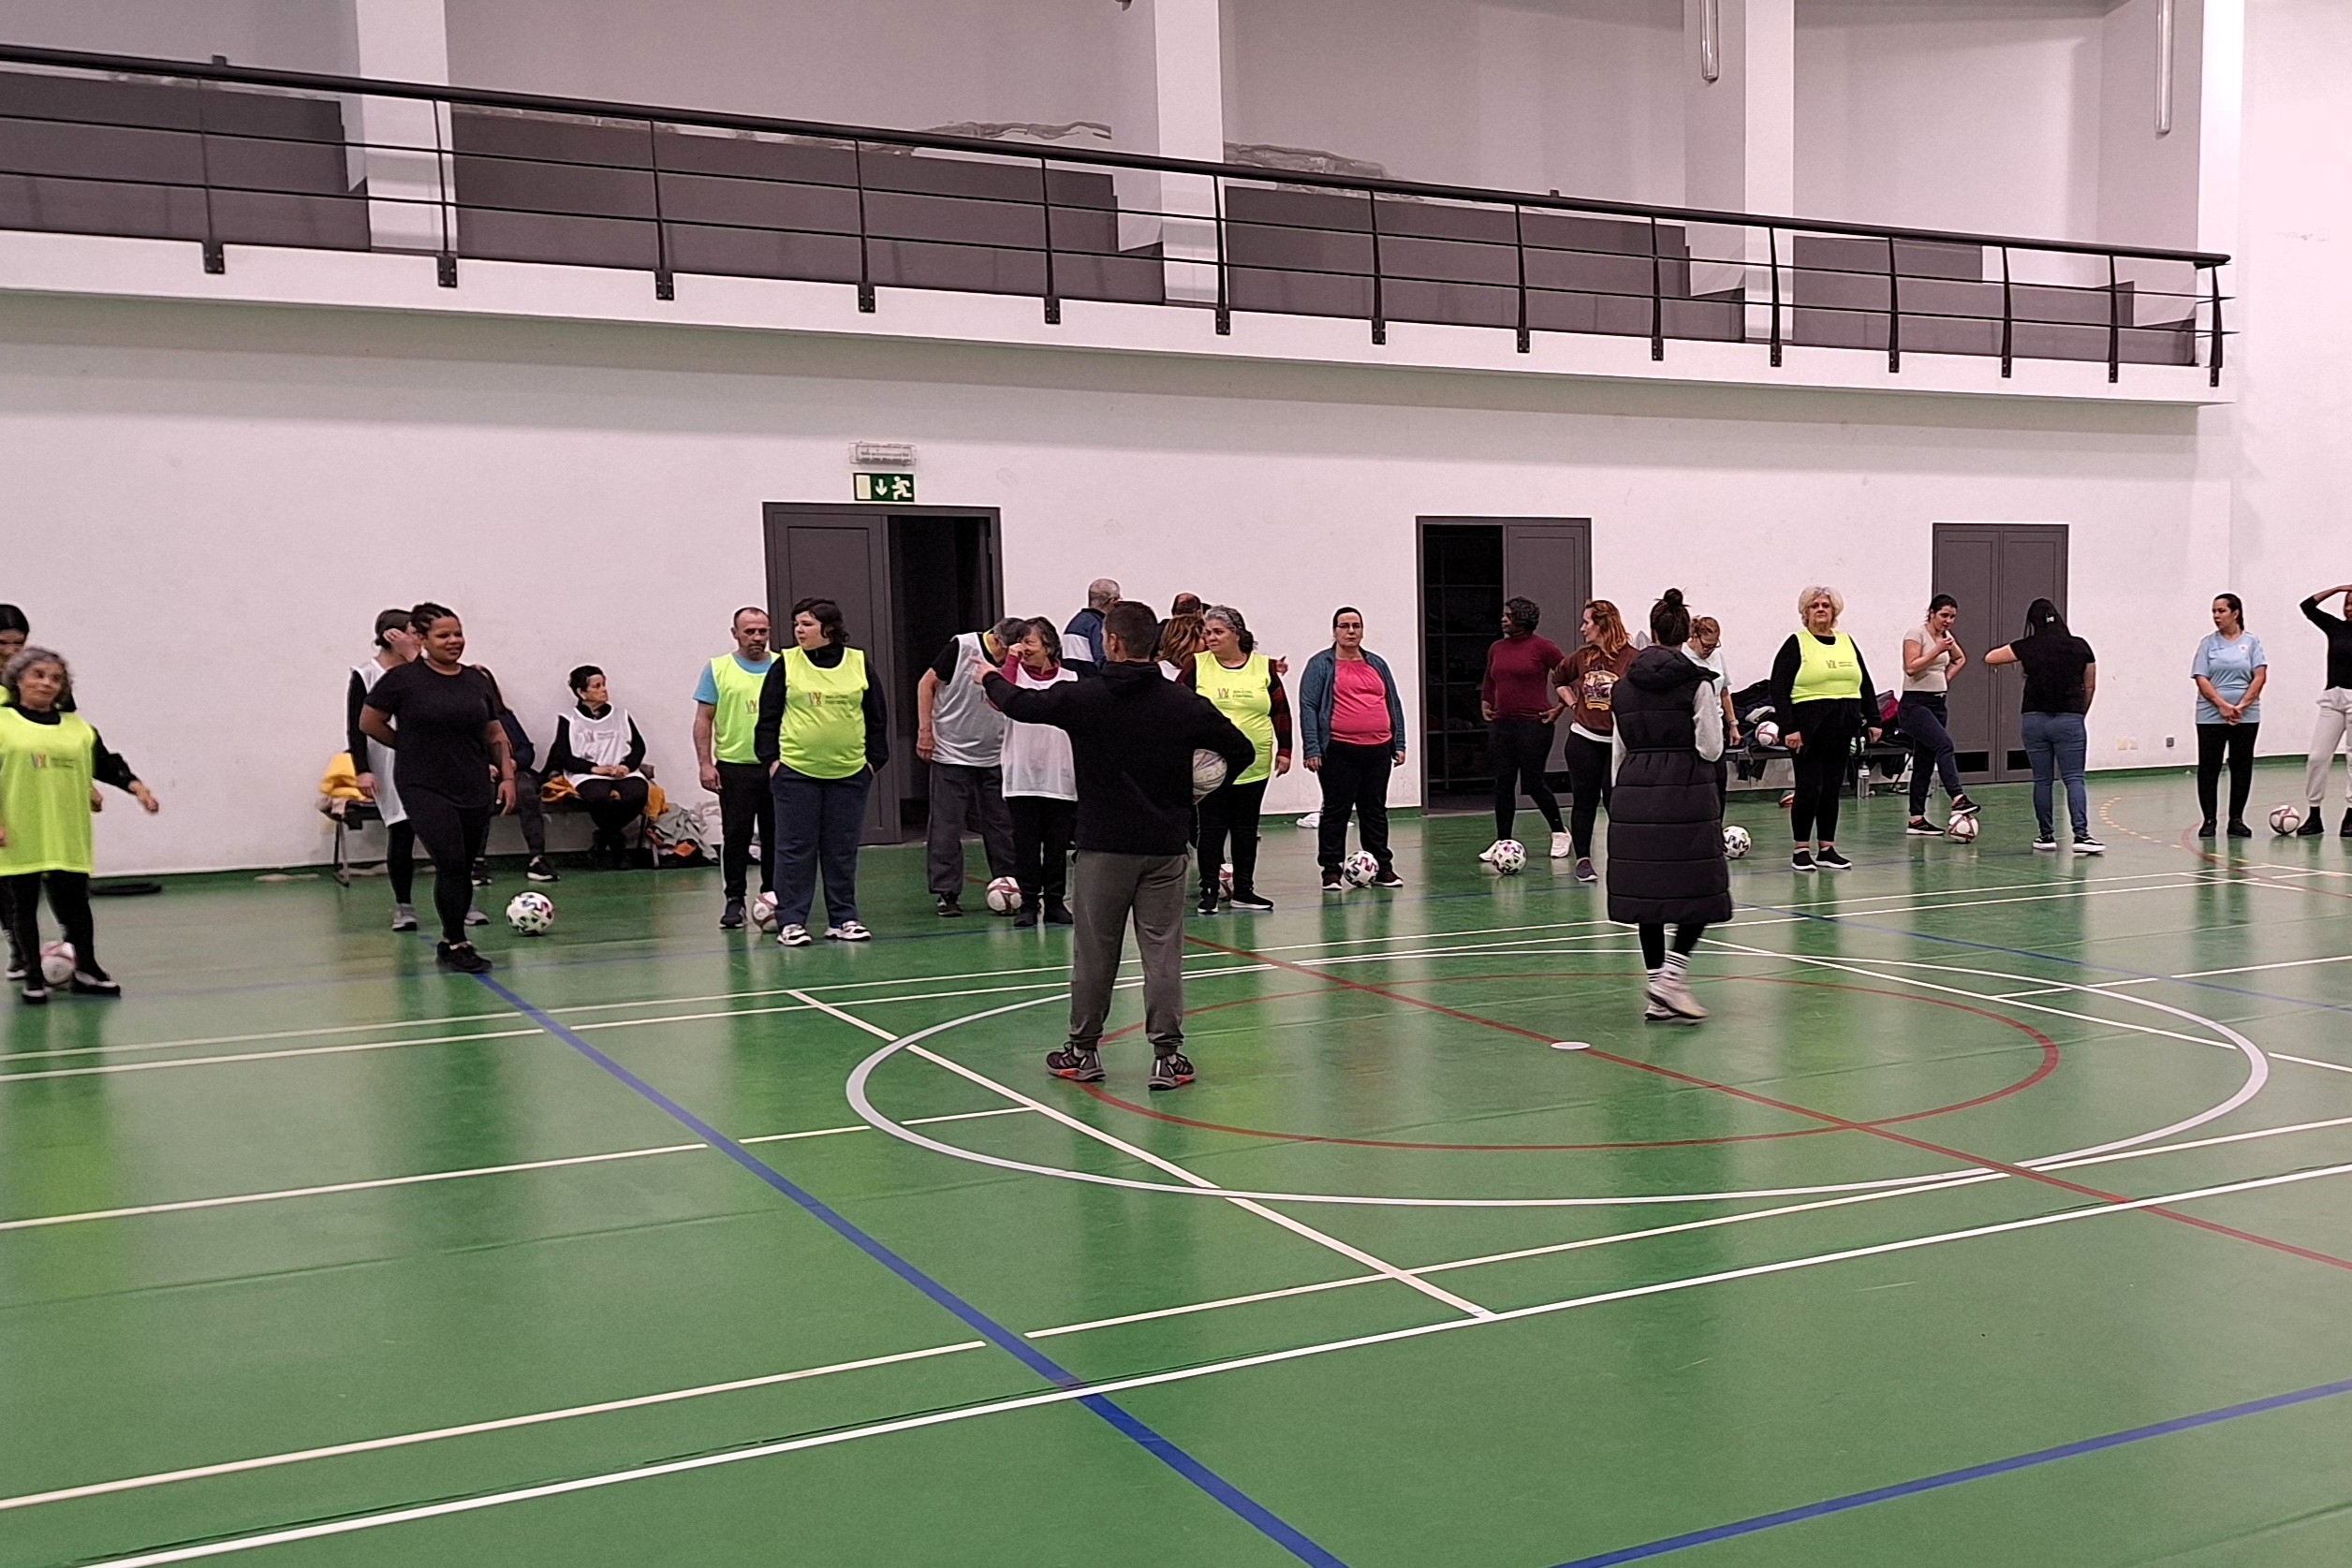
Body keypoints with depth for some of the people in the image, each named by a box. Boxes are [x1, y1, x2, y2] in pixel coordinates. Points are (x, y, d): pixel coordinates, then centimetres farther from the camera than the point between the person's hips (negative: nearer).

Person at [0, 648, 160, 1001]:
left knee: (75, 902, 8)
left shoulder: (77, 727, 10)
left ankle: (86, 970, 22)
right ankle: (33, 976, 16)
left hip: (68, 837, 3)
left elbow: (106, 763, 11)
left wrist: (137, 787, -3)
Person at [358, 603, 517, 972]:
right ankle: (457, 944, -2)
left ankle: (451, 941, 19)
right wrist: (413, 747, 9)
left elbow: (496, 735, 16)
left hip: (475, 789, 5)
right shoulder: (402, 679, -5)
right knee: (450, 862, -14)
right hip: (425, 789, -4)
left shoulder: (479, 680, 8)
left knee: (464, 868, 7)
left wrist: (507, 775, 6)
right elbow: (369, 724, 4)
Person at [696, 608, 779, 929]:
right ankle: (734, 899, 7)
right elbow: (704, 719, 3)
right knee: (736, 834, 0)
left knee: (776, 836, 6)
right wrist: (705, 763, -6)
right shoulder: (718, 669, 4)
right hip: (734, 767, -2)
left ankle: (773, 897, 16)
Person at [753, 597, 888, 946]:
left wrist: (874, 759, 6)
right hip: (796, 771, -1)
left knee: (842, 850, 8)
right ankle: (790, 921, 7)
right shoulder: (786, 665, 1)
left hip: (849, 772, 2)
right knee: (796, 848, 1)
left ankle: (843, 919, 17)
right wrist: (770, 759, -4)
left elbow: (877, 717, 11)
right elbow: (768, 717, 4)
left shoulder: (859, 664, 5)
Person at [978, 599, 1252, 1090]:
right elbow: (1243, 751, 3)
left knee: (1094, 952, 9)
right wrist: (1198, 788, 18)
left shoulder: (1082, 698, -8)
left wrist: (990, 679, 29)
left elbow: (1020, 704, 8)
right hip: (1165, 848, 1)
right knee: (1162, 952, 4)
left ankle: (1084, 1050, 20)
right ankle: (1168, 1055, 3)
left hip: (1103, 847, -1)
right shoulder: (1186, 704, -3)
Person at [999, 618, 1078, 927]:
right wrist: (1011, 660, -13)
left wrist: (1083, 774, 6)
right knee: (1025, 845, 4)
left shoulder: (1069, 679, 3)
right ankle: (1029, 904, 12)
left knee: (1058, 844, 7)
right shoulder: (1015, 674, 1)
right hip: (1022, 777, -1)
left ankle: (1055, 902, 17)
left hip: (1060, 778, 1)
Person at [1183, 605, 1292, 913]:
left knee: (1246, 828, 10)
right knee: (1211, 827, 0)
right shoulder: (1198, 666, -1)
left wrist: (1284, 750, 4)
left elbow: (1281, 711, 9)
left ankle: (1243, 891, 18)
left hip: (1254, 765, 2)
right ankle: (1209, 891, 7)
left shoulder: (1263, 667, 4)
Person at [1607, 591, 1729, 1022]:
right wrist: (1714, 714, 11)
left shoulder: (1624, 685, 8)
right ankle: (1670, 976, -11)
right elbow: (1710, 748, -8)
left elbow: (1618, 752, 12)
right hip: (1686, 791, -5)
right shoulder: (1697, 682, -6)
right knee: (1699, 887, 4)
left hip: (1634, 792, 5)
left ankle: (1657, 993, 12)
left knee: (1645, 890, 8)